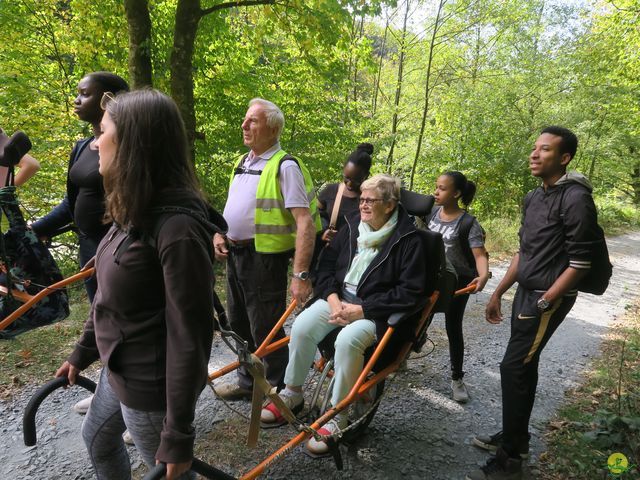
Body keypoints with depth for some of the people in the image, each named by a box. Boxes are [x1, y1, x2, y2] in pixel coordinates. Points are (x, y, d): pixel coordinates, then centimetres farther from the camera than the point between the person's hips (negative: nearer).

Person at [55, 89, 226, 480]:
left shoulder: (177, 228, -31)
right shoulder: (135, 212, 0)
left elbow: (190, 338, -28)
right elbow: (109, 295, 11)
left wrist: (178, 436, -22)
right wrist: (83, 352, 20)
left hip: (152, 386, -9)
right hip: (118, 371, 9)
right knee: (98, 438, 32)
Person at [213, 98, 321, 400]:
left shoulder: (285, 166, -15)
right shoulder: (242, 163, 12)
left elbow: (305, 222, -22)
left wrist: (301, 274, -28)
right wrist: (219, 235, 7)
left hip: (264, 258, -9)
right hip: (235, 254, 9)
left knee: (265, 330, 2)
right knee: (239, 324, 20)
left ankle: (278, 392, 23)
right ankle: (247, 382, 40)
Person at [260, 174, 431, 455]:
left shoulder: (408, 240, -9)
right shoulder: (352, 226, 6)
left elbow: (410, 293, -14)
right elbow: (327, 263, 10)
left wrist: (361, 310, -18)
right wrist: (332, 298, -8)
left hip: (375, 310, -5)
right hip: (339, 297, 5)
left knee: (348, 339, -33)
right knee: (302, 326, -20)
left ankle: (337, 418, -15)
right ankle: (292, 394, 3)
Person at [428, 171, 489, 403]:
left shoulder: (469, 223, -17)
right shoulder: (432, 212, -1)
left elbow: (480, 254, -24)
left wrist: (483, 275, -42)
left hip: (456, 282, -4)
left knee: (453, 328, 4)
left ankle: (457, 379, 19)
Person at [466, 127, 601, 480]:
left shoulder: (575, 198, -16)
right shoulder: (533, 197, 10)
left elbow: (580, 263, -18)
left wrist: (543, 304, -19)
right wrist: (498, 292, 14)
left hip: (549, 298, -8)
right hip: (525, 292, 8)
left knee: (513, 369, -7)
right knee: (524, 366, 15)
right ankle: (515, 437, 31)